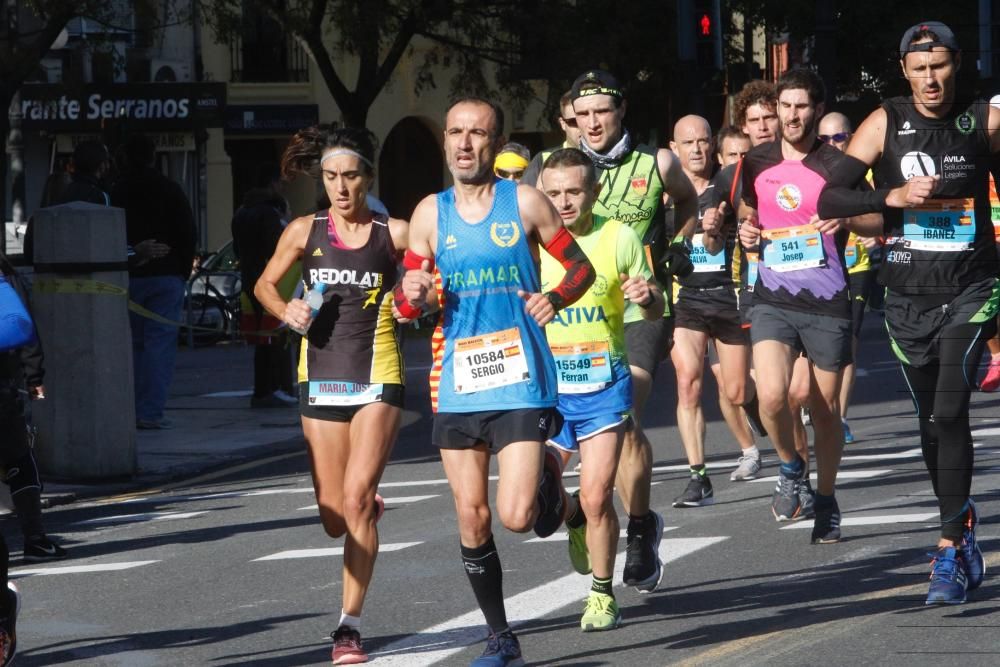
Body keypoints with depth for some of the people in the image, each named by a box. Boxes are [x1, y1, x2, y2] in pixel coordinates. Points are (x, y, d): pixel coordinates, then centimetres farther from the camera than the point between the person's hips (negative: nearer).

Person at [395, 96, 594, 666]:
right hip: (457, 383, 3)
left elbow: (581, 267, 4)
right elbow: (405, 303, 9)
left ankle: (549, 479, 22)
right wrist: (413, 296, -14)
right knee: (472, 518, 3)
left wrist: (556, 298, -16)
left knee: (517, 515, -14)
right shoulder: (431, 213, 6)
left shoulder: (525, 203, -3)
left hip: (520, 379, -3)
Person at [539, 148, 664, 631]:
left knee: (597, 497, -9)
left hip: (604, 385, -1)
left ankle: (602, 595, 11)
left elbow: (655, 312, 5)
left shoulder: (618, 238, -4)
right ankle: (575, 521, 38)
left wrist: (648, 297, -18)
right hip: (545, 386, 2)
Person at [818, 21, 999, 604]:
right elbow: (829, 201, -6)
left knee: (951, 412, -16)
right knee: (932, 423, 12)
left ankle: (950, 552, -15)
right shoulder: (886, 124, -1)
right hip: (908, 296, 2)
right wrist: (892, 196, -20)